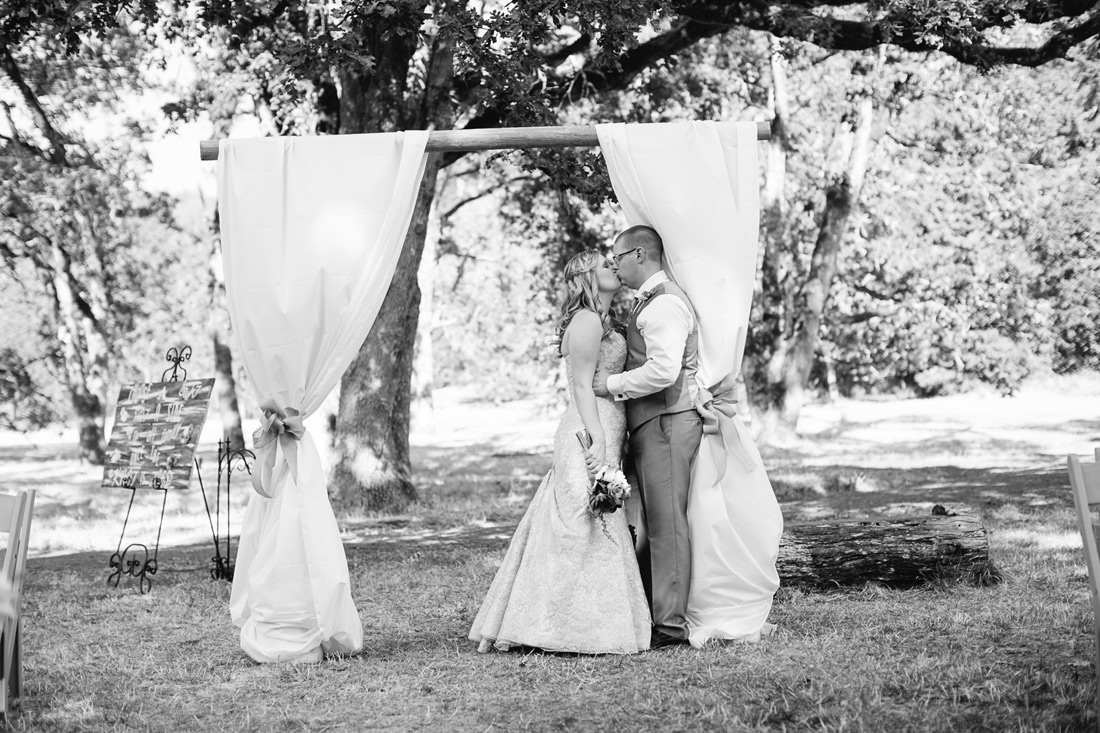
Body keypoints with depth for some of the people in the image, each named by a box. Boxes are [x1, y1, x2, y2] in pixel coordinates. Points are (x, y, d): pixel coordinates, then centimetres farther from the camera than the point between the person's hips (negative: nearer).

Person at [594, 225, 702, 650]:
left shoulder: (664, 303, -13)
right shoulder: (648, 302, 20)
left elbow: (663, 370, -24)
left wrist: (612, 384, -15)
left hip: (666, 423, -10)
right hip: (653, 424, 10)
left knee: (666, 520, -7)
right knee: (652, 521, 13)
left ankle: (671, 623, -3)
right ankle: (642, 611, 19)